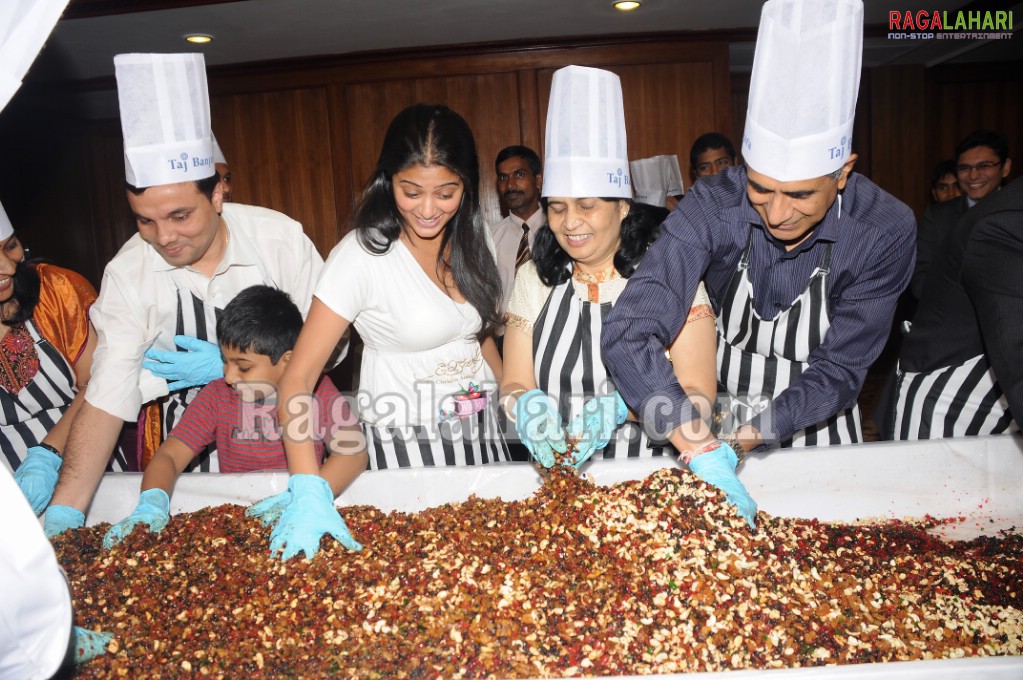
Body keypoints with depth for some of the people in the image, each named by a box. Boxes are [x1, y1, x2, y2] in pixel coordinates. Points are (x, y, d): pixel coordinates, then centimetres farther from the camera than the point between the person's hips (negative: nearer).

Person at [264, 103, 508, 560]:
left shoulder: (468, 242, 1)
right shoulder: (364, 255, -18)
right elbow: (297, 378, -22)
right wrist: (308, 489, -32)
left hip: (480, 434, 6)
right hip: (404, 446, -5)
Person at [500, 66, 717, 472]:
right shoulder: (534, 278, 6)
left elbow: (698, 394, -6)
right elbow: (513, 385, 5)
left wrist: (622, 408, -22)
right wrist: (525, 404, -17)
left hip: (652, 472, -4)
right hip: (558, 473, 4)